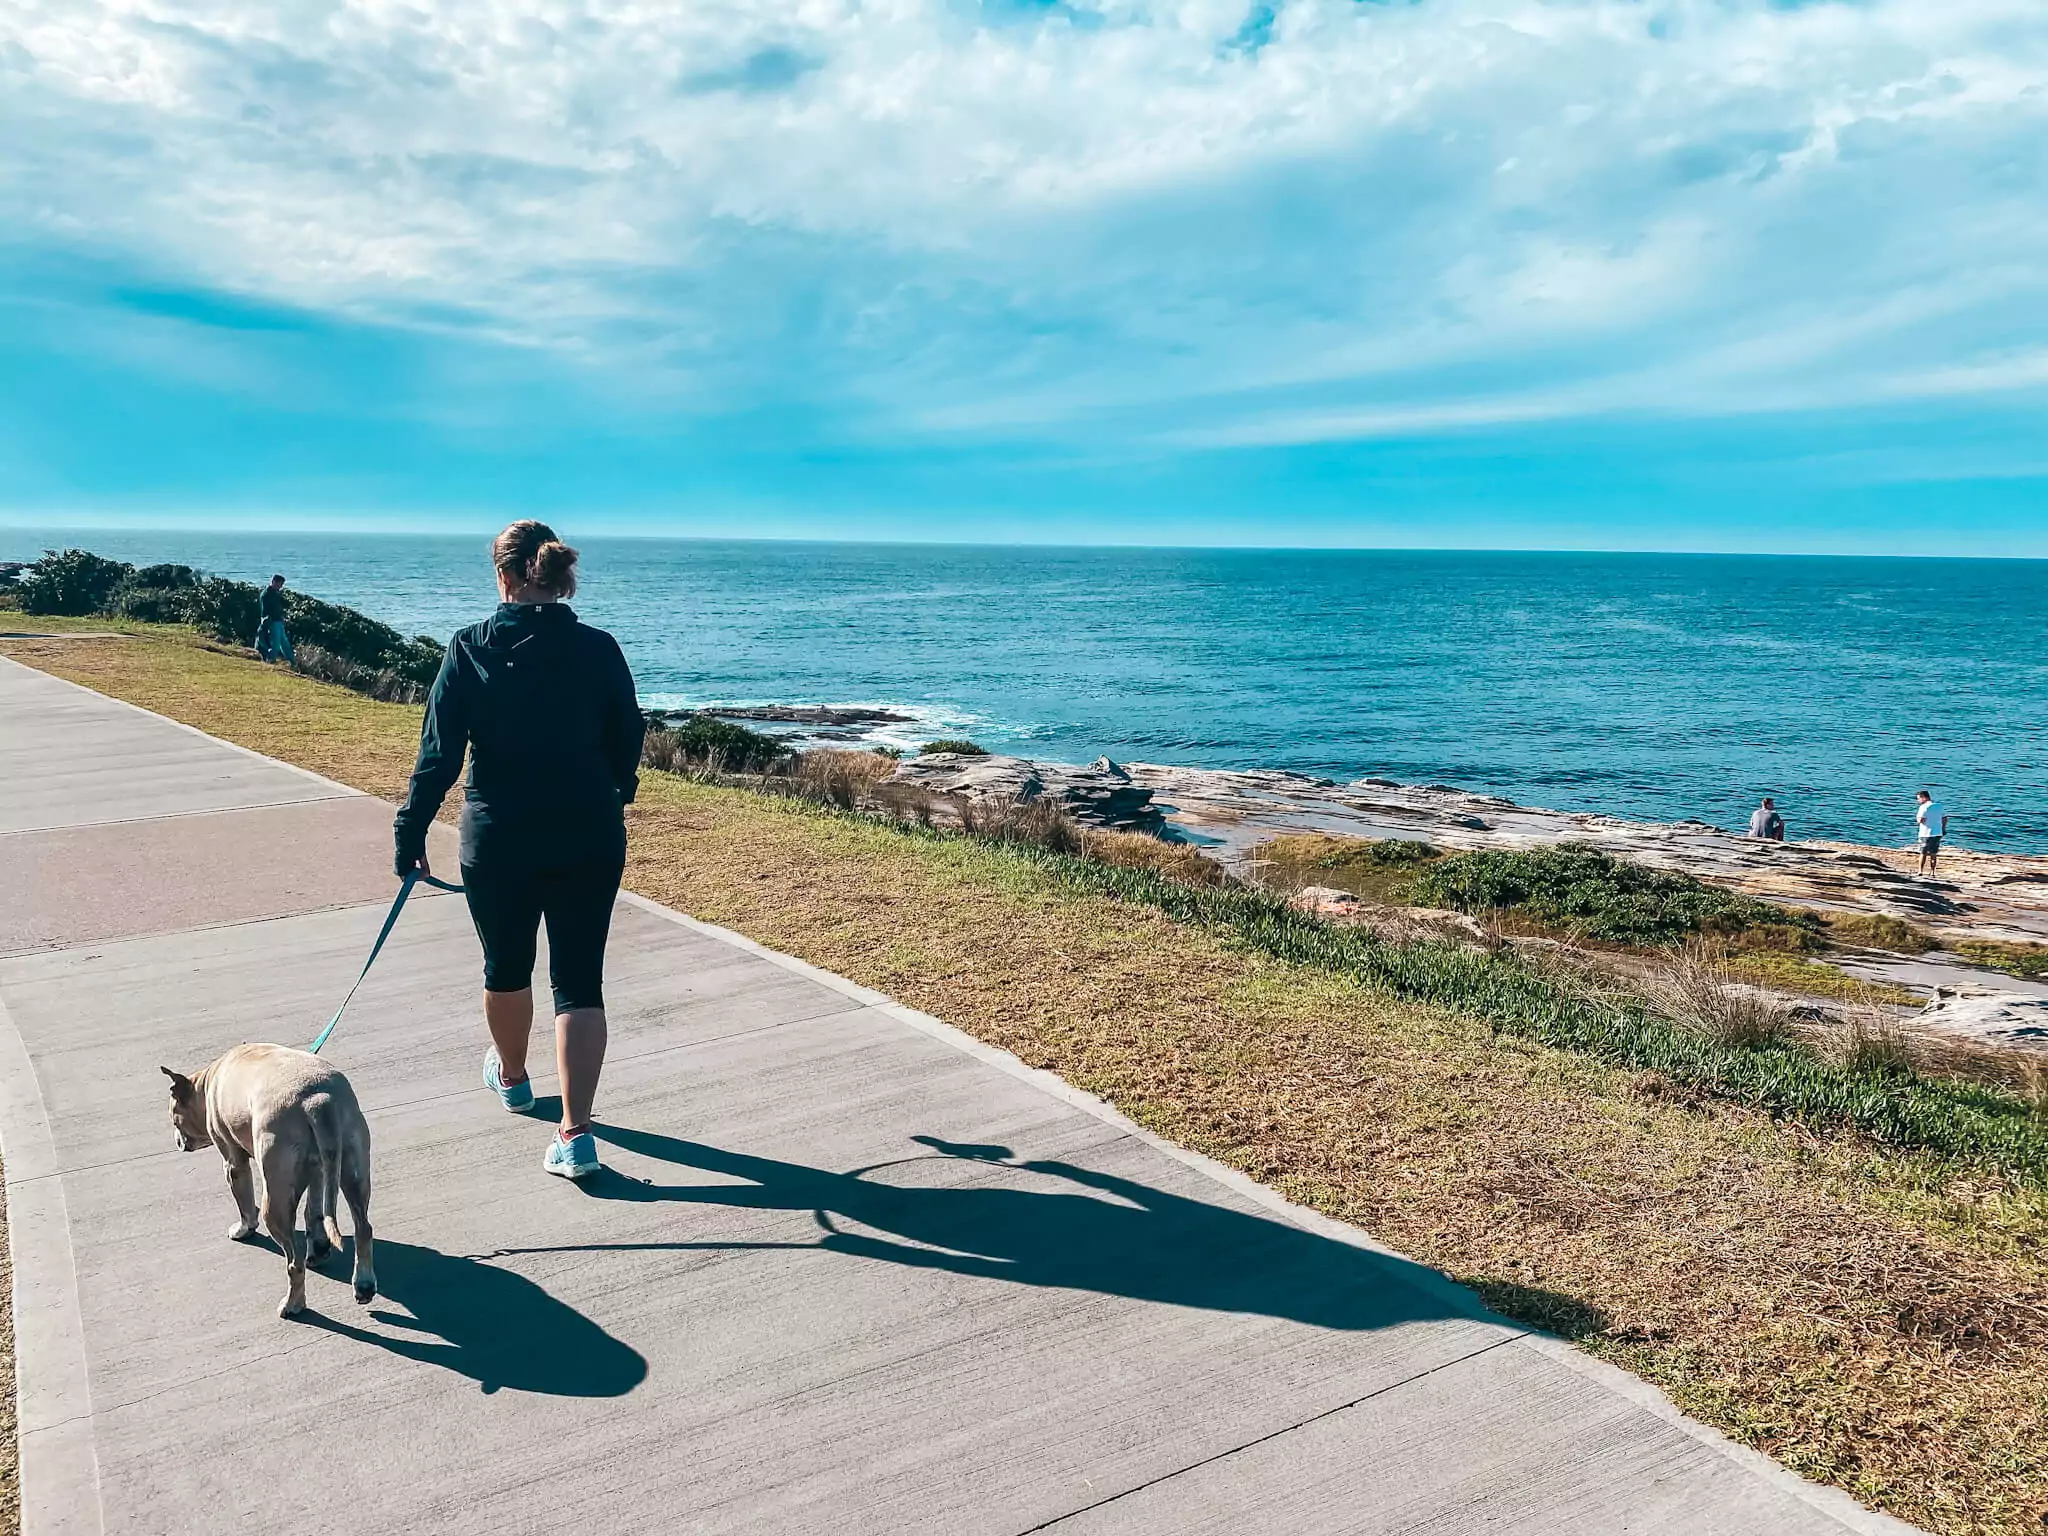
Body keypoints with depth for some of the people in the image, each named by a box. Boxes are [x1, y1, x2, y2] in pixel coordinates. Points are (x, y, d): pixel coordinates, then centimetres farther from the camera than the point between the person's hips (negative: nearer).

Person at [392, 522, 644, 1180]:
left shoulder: (470, 650, -7)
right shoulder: (599, 650, -5)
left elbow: (439, 754, -7)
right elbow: (627, 748, 4)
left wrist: (411, 832, 2)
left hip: (498, 842, 0)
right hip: (590, 842, 0)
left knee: (506, 966, 23)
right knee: (579, 982, 3)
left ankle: (511, 1077, 47)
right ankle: (575, 1134, -5)